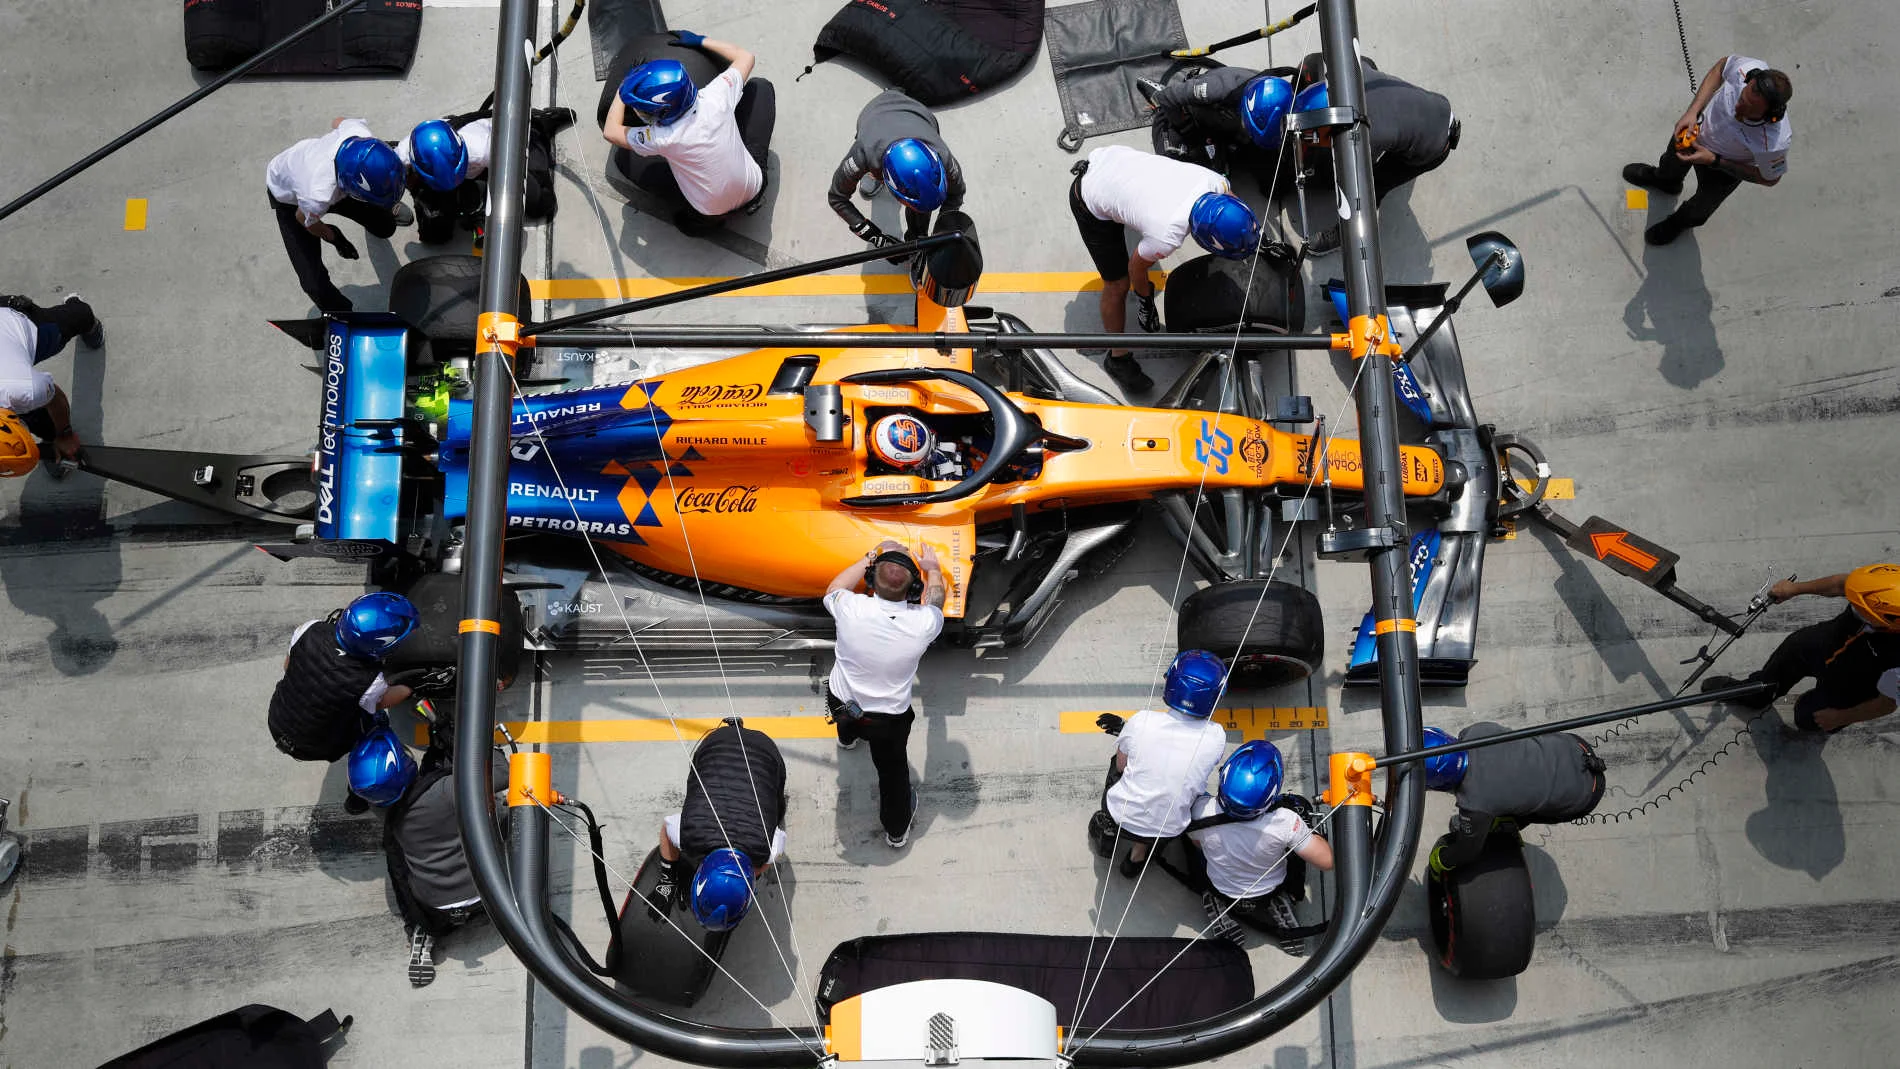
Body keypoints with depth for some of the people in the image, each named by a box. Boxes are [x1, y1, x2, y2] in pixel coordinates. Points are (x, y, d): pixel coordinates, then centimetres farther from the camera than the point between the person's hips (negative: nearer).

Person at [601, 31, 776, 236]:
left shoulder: (664, 138, -29)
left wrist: (623, 87, 3)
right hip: (752, 189, 3)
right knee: (760, 86, 12)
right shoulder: (716, 96, -23)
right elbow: (746, 57, -1)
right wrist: (701, 40, 8)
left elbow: (610, 132, -8)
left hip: (710, 212, -3)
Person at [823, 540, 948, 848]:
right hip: (889, 718, -1)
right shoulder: (923, 623, -31)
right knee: (892, 769, 24)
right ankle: (897, 830, 47)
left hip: (840, 704, 2)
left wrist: (869, 557, 6)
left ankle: (847, 737, 72)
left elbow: (833, 589, -5)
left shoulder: (851, 609, -32)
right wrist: (932, 568, 16)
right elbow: (936, 598, -4)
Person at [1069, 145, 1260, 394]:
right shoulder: (1166, 239, -36)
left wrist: (1259, 242, 10)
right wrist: (1144, 298, 5)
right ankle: (1118, 359, 22)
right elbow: (1137, 265, -13)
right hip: (1090, 203, -6)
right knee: (1118, 284, 3)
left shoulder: (1212, 181, -23)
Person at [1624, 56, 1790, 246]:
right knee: (1672, 160, 36)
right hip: (1700, 124, 3)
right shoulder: (1749, 68, -40)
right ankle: (1665, 180, 74)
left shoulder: (1775, 143, -46)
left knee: (1702, 205, 28)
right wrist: (1692, 111, -24)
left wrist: (1714, 160, -29)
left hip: (1726, 168, -3)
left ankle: (1681, 221, 65)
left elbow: (1770, 178, -23)